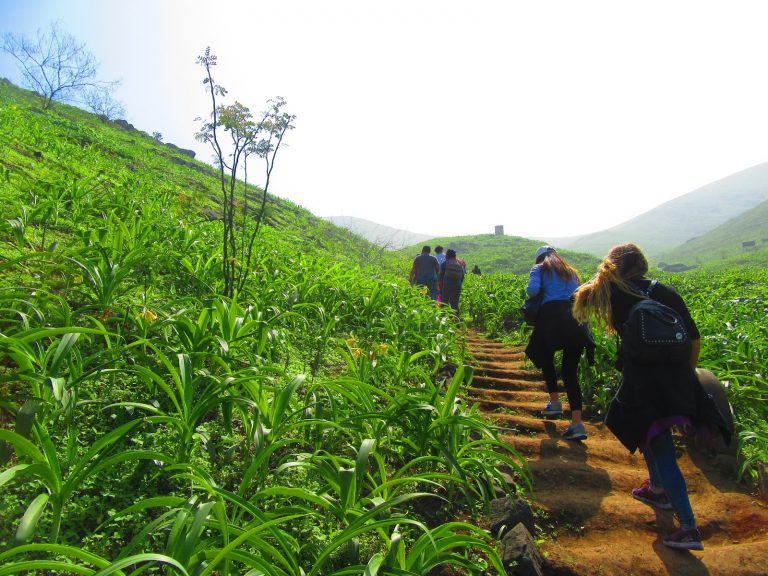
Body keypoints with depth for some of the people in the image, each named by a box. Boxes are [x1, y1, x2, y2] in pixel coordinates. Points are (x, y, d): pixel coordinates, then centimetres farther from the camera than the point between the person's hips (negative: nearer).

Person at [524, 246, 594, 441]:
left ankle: (555, 403, 25)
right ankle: (577, 423, -6)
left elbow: (532, 290, -6)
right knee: (570, 371, 4)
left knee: (546, 359, 23)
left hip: (553, 317, -4)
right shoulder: (571, 272, 28)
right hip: (577, 320, 4)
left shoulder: (540, 268, 13)